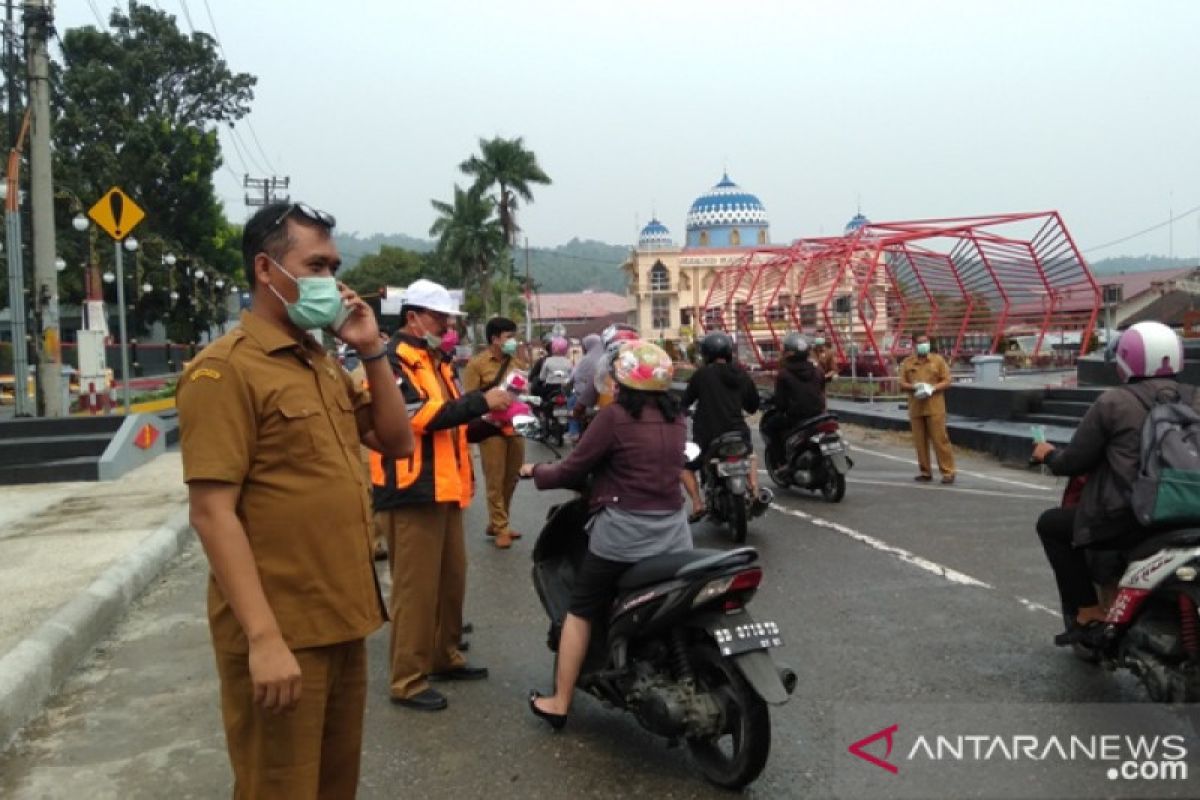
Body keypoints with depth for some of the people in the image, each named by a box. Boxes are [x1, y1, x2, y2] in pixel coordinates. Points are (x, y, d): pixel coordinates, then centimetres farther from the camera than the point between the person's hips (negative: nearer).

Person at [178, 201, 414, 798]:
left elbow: (397, 442, 14)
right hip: (280, 633, -8)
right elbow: (212, 512, -19)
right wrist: (264, 637, -23)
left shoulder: (324, 363, 12)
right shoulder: (225, 369, -13)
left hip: (341, 620, 8)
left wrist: (371, 352, 2)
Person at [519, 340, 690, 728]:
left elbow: (573, 469, -6)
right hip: (674, 533, 6)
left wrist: (536, 471, 12)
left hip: (623, 534, -5)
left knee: (581, 613, 9)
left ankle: (559, 704, 16)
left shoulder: (615, 416, -11)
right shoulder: (676, 418, 7)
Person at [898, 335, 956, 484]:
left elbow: (946, 381, 3)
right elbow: (902, 384, 6)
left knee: (940, 439, -5)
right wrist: (915, 387, -14)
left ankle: (947, 472, 0)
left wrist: (932, 388, -14)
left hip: (934, 407, -2)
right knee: (920, 441, 5)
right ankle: (925, 472, 15)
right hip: (916, 408, 2)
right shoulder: (907, 363, 9)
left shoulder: (938, 360, 5)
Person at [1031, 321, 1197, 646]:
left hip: (1128, 519, -5)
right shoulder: (1194, 399, 7)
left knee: (1051, 524, 17)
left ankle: (1087, 612, 11)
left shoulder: (1114, 402, -7)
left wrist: (1049, 455, 20)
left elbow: (1074, 461, -2)